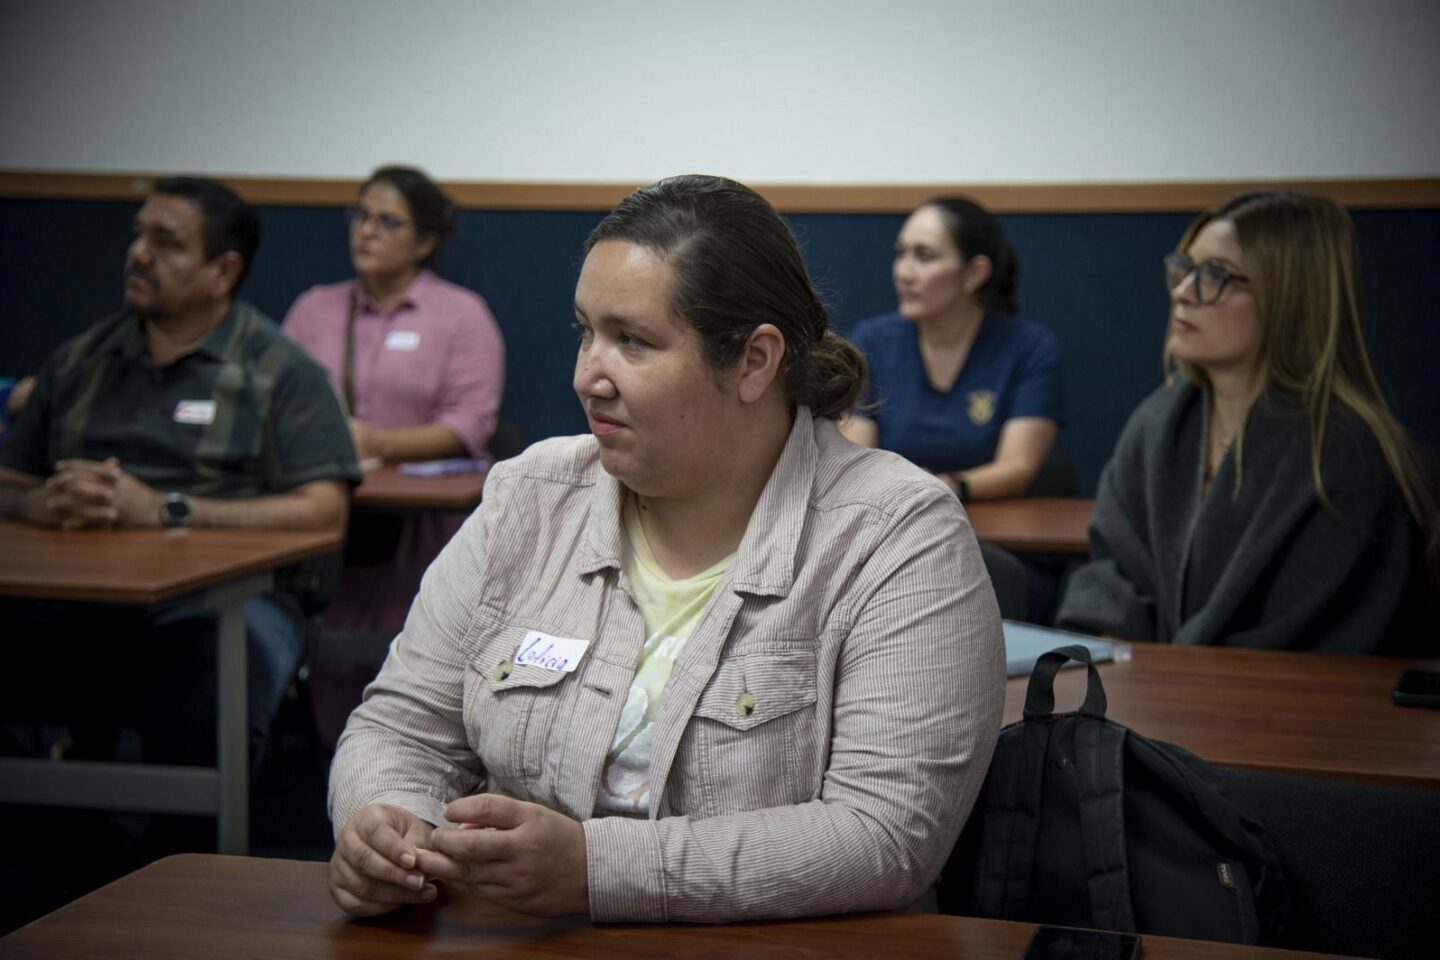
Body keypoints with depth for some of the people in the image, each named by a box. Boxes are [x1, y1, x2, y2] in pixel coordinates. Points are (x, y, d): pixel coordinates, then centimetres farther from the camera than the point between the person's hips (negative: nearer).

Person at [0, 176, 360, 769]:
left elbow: (323, 510, -6)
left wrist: (161, 509, -14)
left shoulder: (280, 372, 6)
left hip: (219, 593, -4)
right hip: (71, 597, 4)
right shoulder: (79, 361, 21)